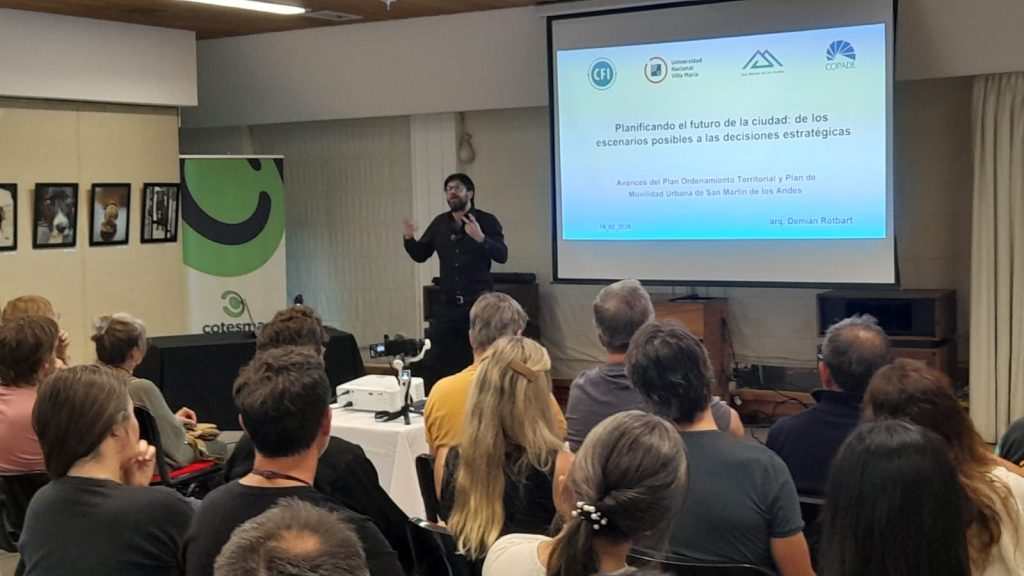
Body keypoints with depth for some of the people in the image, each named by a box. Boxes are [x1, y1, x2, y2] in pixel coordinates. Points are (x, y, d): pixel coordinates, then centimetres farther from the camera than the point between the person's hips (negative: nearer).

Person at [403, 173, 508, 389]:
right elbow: (420, 255, 12)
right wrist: (409, 239, -8)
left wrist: (481, 238, -31)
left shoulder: (486, 221, -5)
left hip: (479, 302, -4)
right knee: (432, 361, 4)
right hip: (448, 303, 4)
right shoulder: (440, 223, 8)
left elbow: (502, 255, -15)